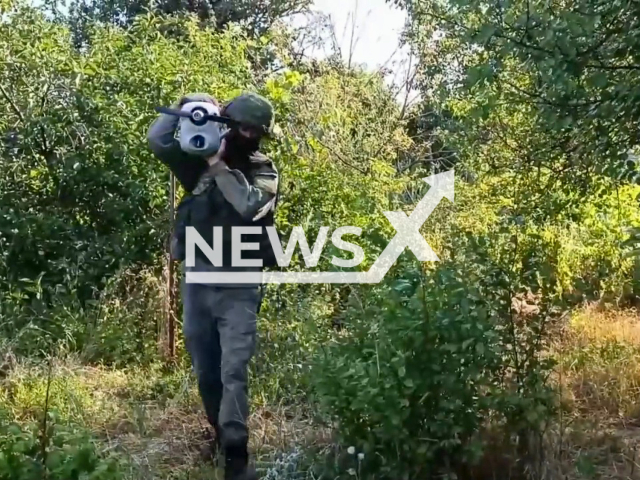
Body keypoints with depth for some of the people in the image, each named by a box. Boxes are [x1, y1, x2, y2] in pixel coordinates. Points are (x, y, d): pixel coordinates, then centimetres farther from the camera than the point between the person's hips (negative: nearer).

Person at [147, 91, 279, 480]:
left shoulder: (264, 171, -3)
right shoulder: (200, 160, 4)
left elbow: (252, 207, -22)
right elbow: (158, 140, -6)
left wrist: (220, 166, -20)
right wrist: (189, 107, -12)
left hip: (238, 286, -3)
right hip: (197, 278, 3)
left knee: (234, 371, -9)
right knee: (206, 371, 14)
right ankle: (221, 436, 34)